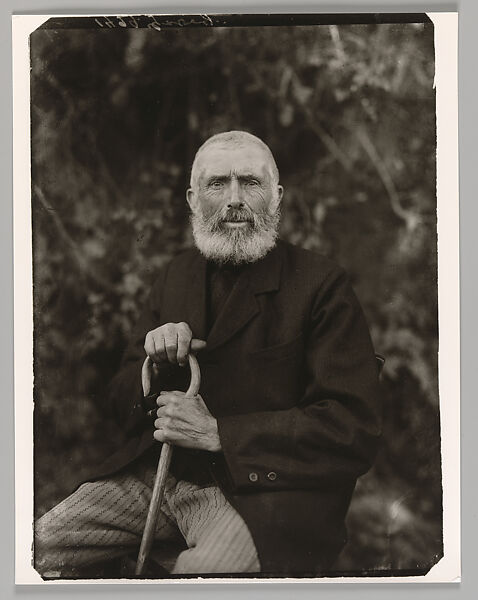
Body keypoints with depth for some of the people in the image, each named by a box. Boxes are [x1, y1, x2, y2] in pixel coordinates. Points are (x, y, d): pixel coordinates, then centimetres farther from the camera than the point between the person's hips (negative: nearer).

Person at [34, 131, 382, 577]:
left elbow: (355, 430, -15)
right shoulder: (177, 275, 12)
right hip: (160, 471, 5)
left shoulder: (320, 285, -7)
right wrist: (155, 364, -9)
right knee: (34, 548, -8)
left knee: (198, 573, -32)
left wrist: (217, 432, -17)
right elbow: (122, 406, 16)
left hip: (261, 493, -5)